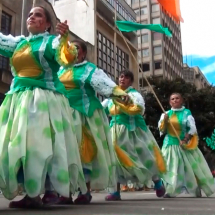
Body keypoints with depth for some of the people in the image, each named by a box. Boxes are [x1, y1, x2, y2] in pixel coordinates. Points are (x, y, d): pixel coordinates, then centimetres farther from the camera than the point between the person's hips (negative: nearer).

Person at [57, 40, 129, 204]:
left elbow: (104, 82, -15)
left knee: (84, 151, -6)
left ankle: (85, 192, 2)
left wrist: (119, 92, -31)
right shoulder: (61, 69, 19)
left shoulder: (89, 69, 1)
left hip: (83, 114, -5)